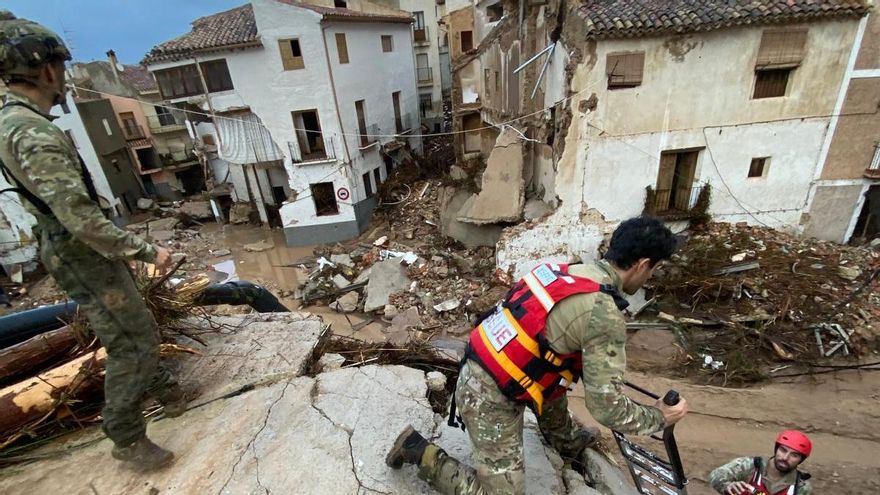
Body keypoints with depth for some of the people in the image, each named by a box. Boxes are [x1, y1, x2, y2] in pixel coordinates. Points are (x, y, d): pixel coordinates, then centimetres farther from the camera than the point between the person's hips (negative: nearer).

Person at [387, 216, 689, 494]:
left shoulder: (571, 272, 4)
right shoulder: (605, 316, -20)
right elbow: (607, 407, -15)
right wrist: (660, 418, 5)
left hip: (480, 373, 9)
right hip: (491, 399, -9)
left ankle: (570, 445, 49)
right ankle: (421, 452, 10)